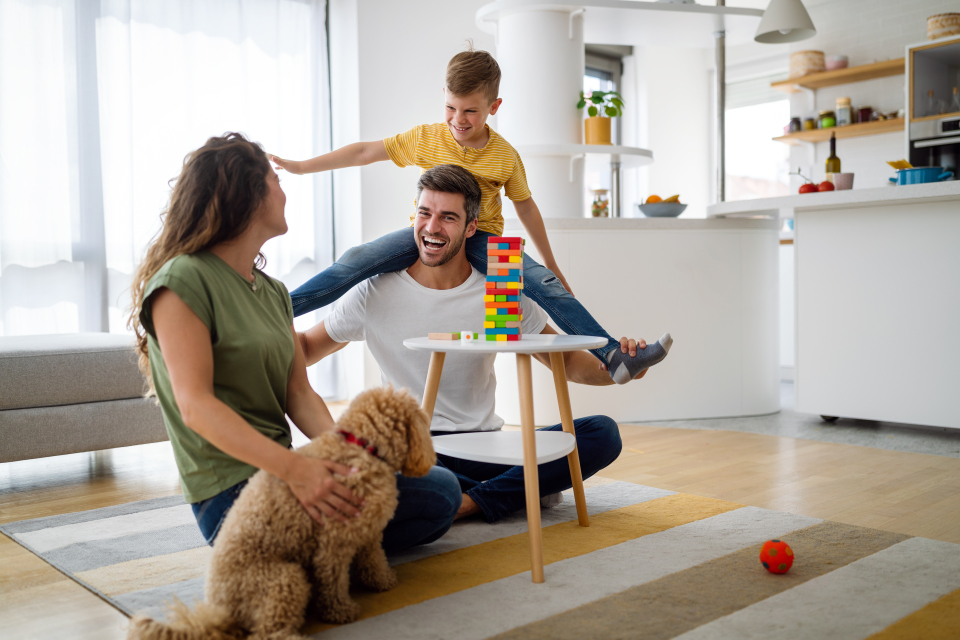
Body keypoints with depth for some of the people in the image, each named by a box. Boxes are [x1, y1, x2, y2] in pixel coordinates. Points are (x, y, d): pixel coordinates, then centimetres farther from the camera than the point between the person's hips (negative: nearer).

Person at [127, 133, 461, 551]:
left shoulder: (274, 292, 17)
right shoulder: (182, 281, -9)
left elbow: (299, 395, 8)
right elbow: (196, 406, -19)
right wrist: (294, 468, -31)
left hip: (280, 471, 9)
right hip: (231, 493, -9)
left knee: (442, 490, -3)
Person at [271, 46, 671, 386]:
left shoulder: (505, 155, -3)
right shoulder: (426, 139, -1)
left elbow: (525, 206, 9)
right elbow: (365, 152, 4)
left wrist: (551, 265, 14)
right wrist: (300, 167, 4)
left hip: (481, 237, 0)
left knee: (543, 282, -23)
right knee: (358, 260, -24)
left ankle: (614, 356, -24)